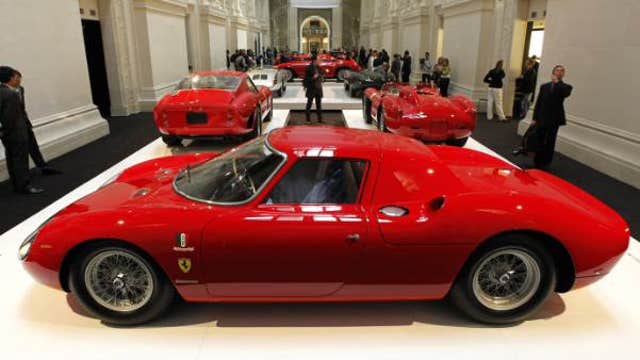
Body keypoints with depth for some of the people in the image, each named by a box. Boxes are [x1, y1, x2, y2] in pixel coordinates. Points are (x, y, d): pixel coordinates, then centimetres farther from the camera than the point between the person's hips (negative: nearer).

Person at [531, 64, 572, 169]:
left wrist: (557, 82, -15)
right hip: (542, 118, 2)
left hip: (554, 119, -2)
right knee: (539, 141, 7)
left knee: (550, 142, 2)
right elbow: (538, 103, 7)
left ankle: (545, 163, 10)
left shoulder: (565, 87, 2)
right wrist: (535, 118, 2)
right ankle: (537, 162, 18)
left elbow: (566, 94, -24)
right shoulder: (544, 86, 8)